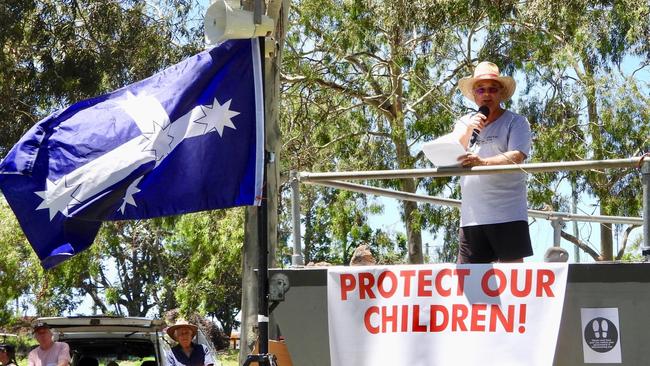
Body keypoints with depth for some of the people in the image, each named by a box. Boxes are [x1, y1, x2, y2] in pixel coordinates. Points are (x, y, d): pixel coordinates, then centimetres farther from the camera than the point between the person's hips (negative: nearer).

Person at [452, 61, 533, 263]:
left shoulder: (515, 122, 4)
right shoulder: (464, 123, 19)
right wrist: (469, 130, -8)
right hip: (471, 216, 5)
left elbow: (516, 157, -12)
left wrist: (482, 162, -27)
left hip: (507, 214, -4)